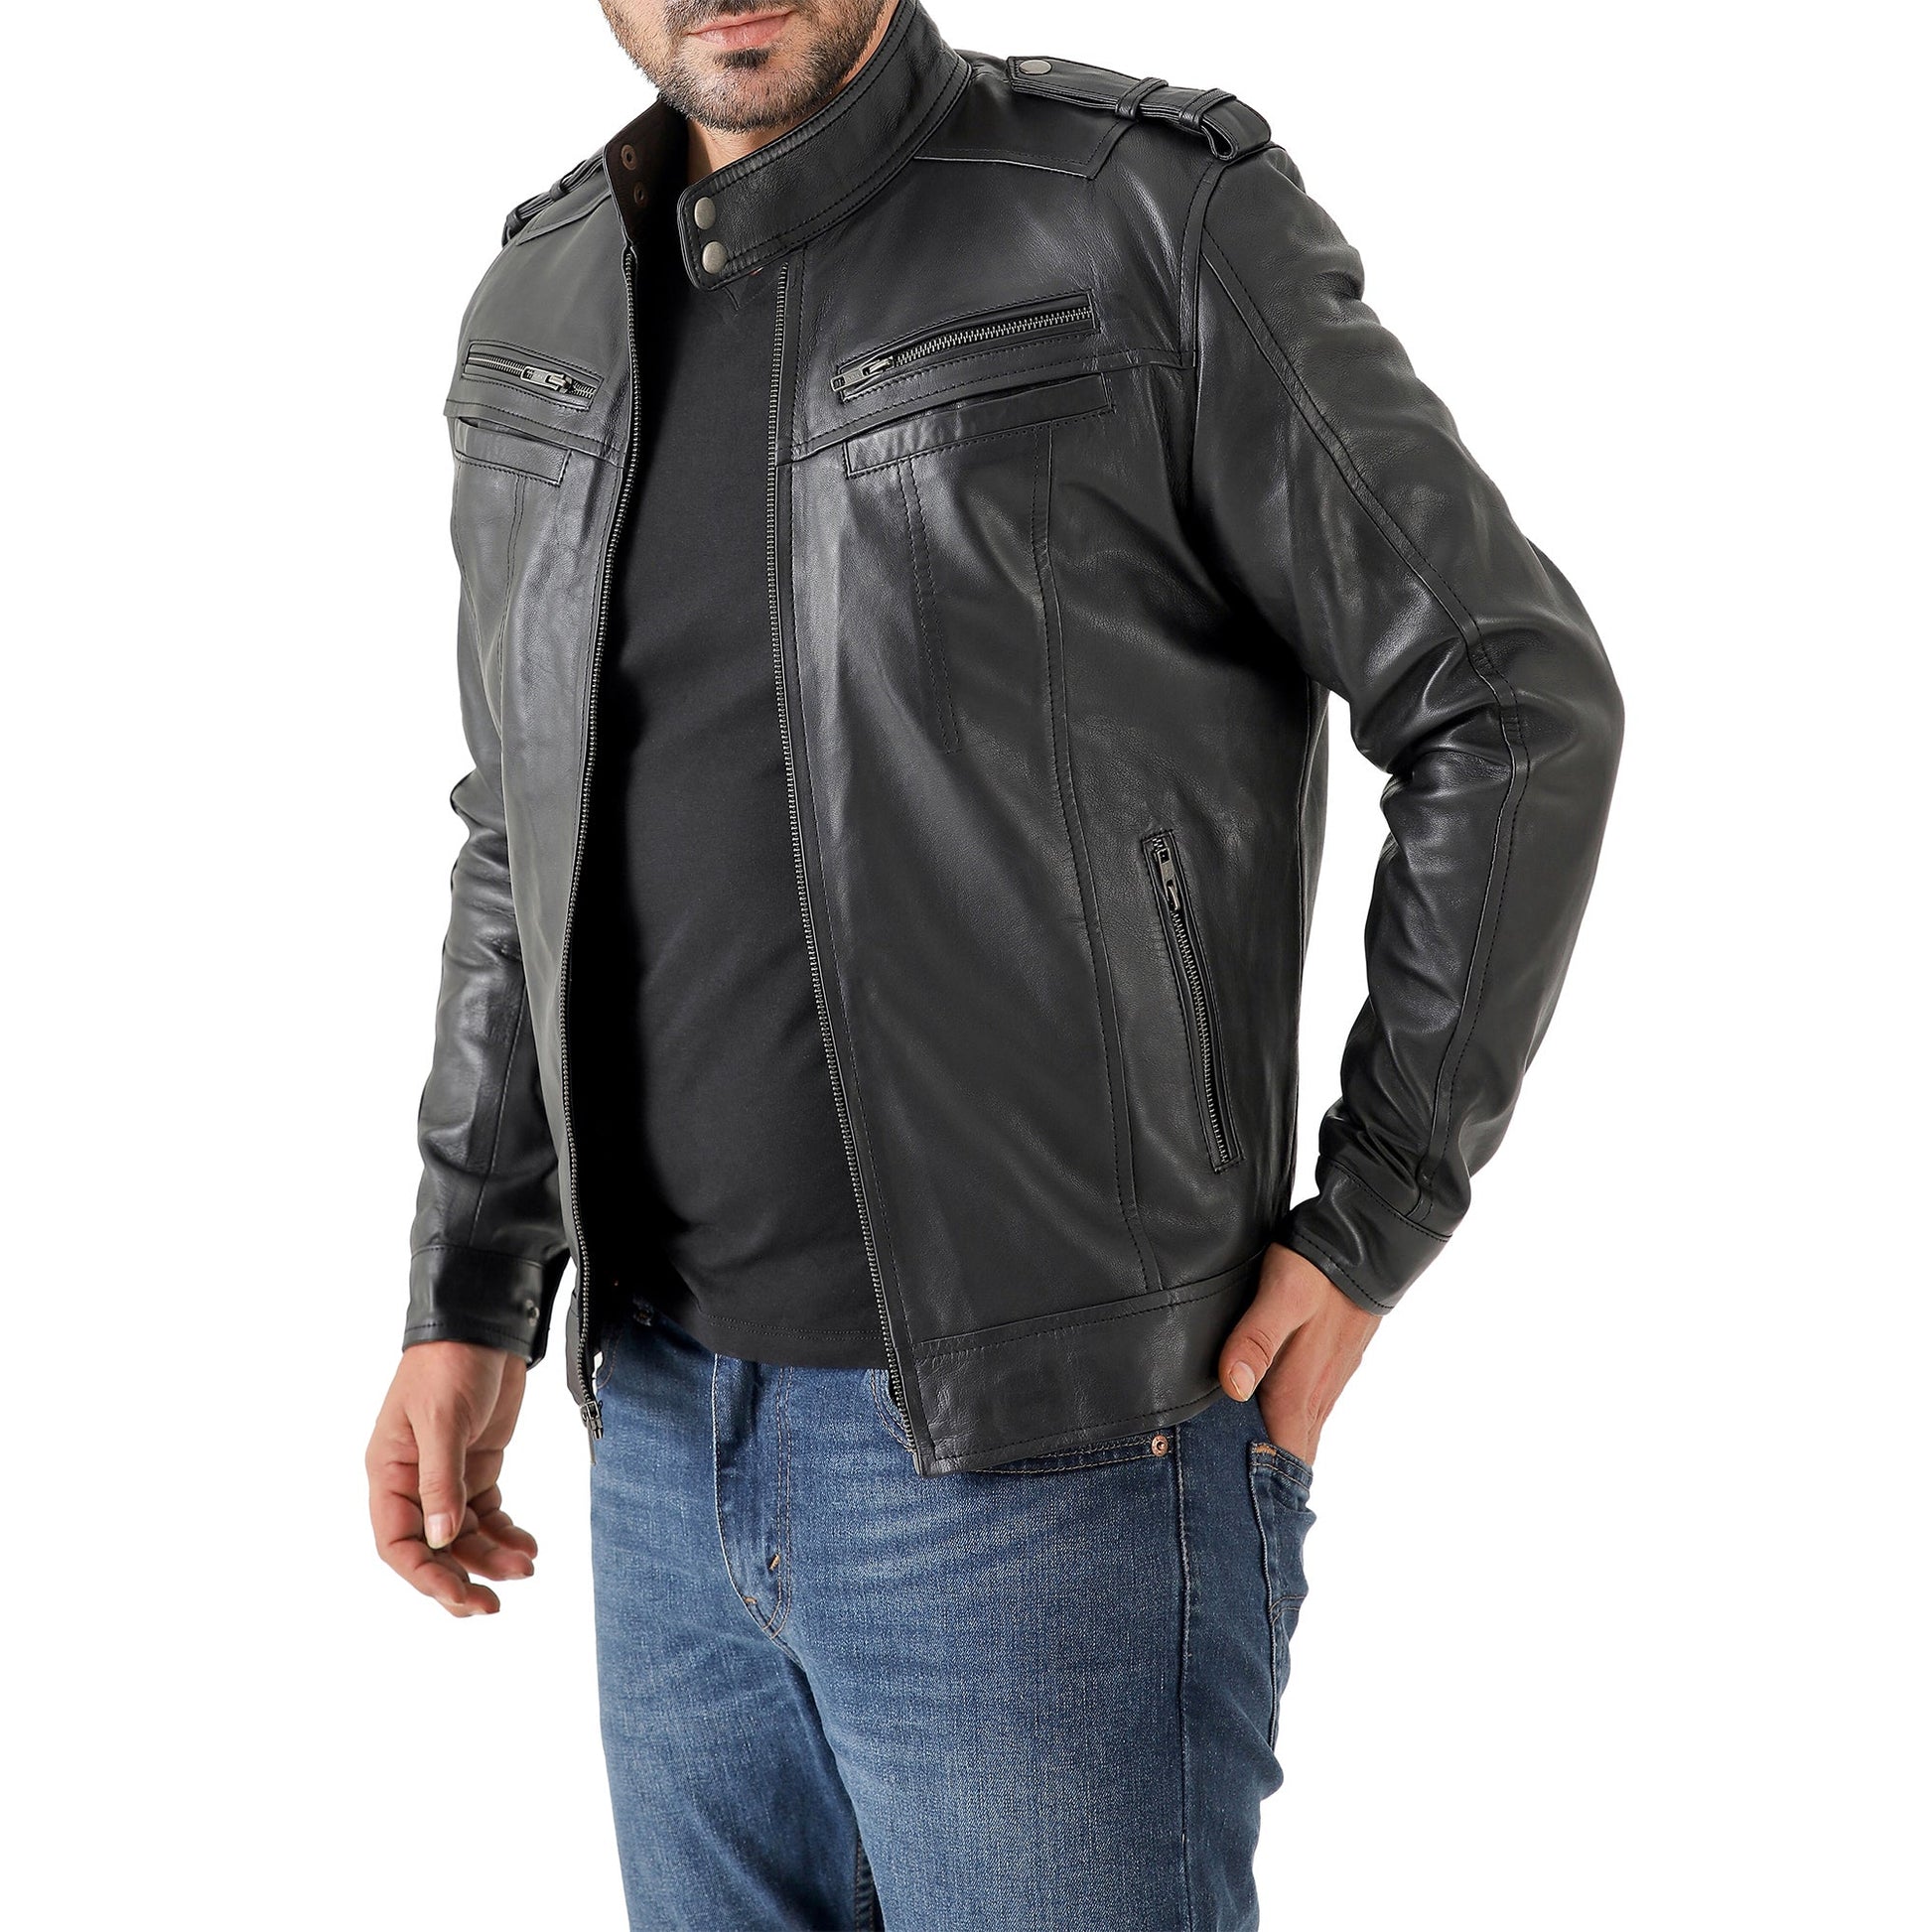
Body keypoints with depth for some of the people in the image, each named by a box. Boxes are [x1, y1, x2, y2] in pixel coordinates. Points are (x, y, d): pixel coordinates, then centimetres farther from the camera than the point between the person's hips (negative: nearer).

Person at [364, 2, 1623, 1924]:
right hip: (671, 1442, 6)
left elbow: (1517, 704, -6)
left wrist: (1368, 1231, -8)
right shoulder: (549, 315, 7)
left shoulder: (1158, 220, -10)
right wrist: (467, 1302, 10)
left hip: (1055, 1456, -5)